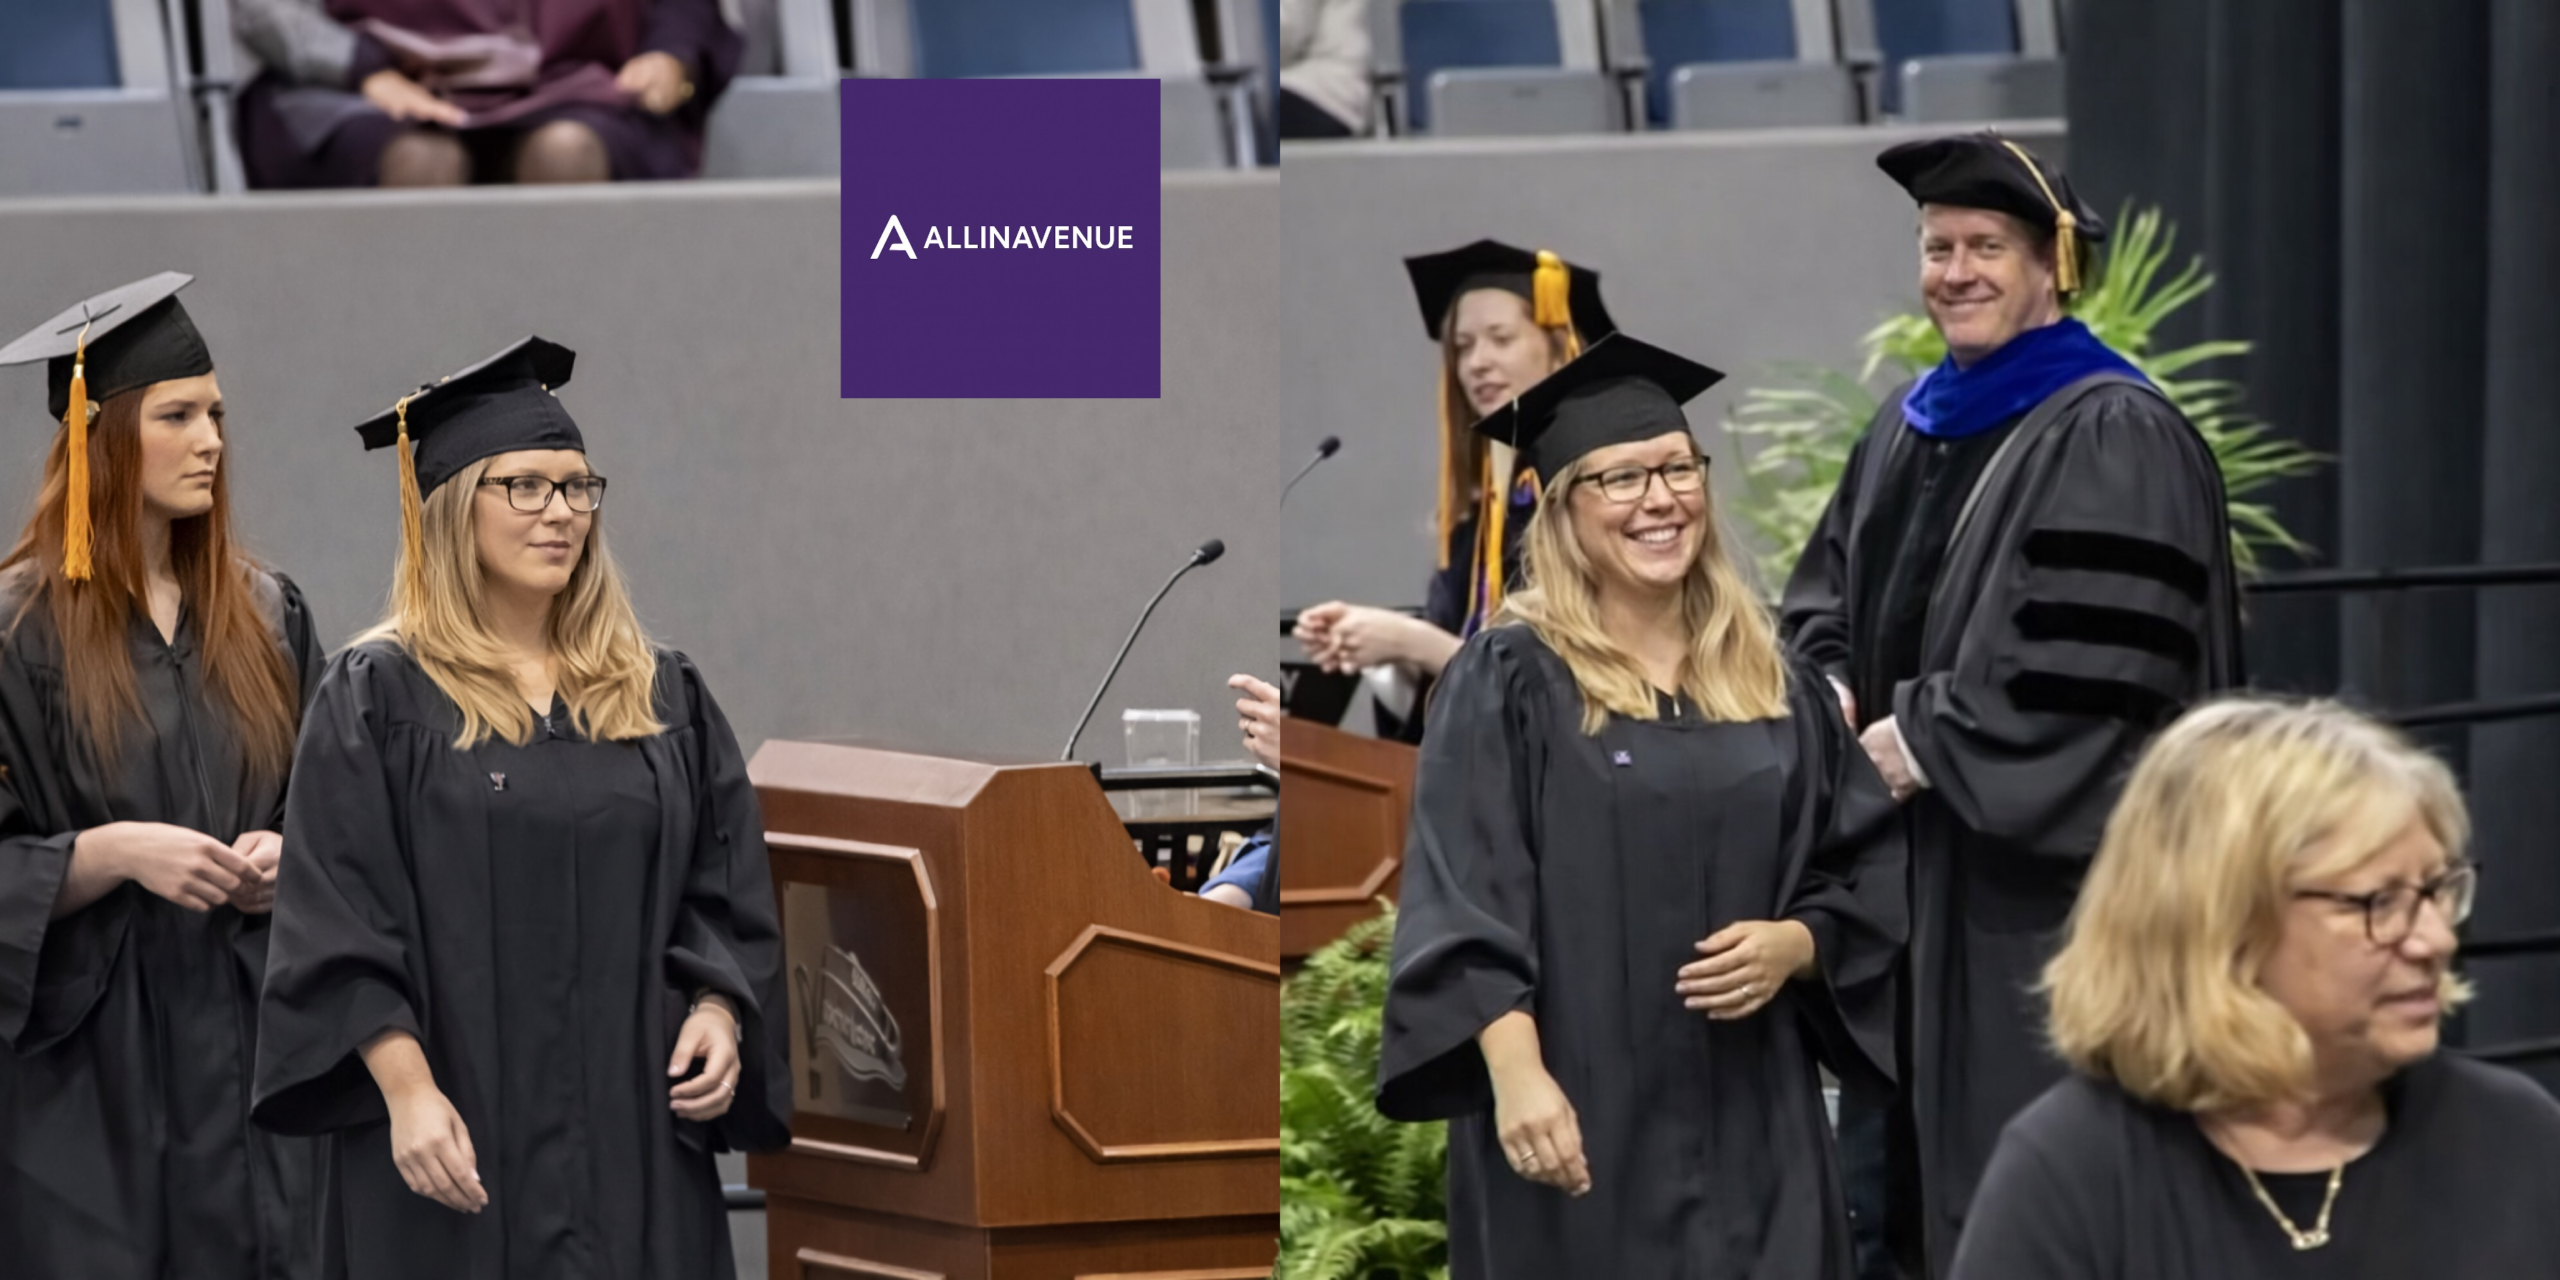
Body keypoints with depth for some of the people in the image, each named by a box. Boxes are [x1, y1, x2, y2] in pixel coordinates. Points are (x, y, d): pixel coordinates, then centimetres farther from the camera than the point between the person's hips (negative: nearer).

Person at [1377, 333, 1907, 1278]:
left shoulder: (1775, 685, 12)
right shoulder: (1508, 681, -2)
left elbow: (1866, 877, 14)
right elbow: (1462, 901, -11)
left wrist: (1795, 945, -8)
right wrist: (1515, 1073, -24)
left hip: (1751, 1127, 4)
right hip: (1578, 1119, -4)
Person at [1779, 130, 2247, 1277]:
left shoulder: (2113, 437, -12)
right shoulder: (1910, 428, 15)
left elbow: (2103, 656, -20)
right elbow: (1829, 584, 22)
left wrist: (1927, 737, -16)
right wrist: (1831, 687, 1)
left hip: (2041, 868, -9)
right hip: (1910, 866, 9)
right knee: (1900, 1158, 11)